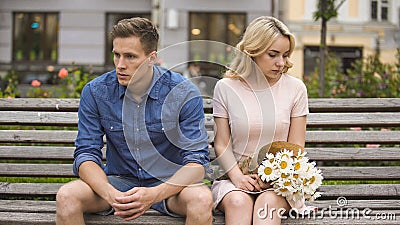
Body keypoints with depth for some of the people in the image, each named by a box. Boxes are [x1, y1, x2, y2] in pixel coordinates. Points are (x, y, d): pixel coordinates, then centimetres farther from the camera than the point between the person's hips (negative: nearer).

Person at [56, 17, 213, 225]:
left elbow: (196, 160, -14)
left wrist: (155, 194, -31)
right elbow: (86, 154, -6)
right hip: (118, 181, 2)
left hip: (168, 183, -1)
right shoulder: (95, 92, -5)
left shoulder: (184, 93, -11)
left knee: (202, 199, -33)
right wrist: (111, 195, -27)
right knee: (67, 196, -26)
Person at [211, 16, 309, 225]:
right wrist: (237, 176, -16)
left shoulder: (295, 88, 4)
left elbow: (296, 147, 4)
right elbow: (222, 144, 2)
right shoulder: (226, 88, 2)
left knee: (268, 202, -33)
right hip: (234, 177, 0)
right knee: (238, 201, -33)